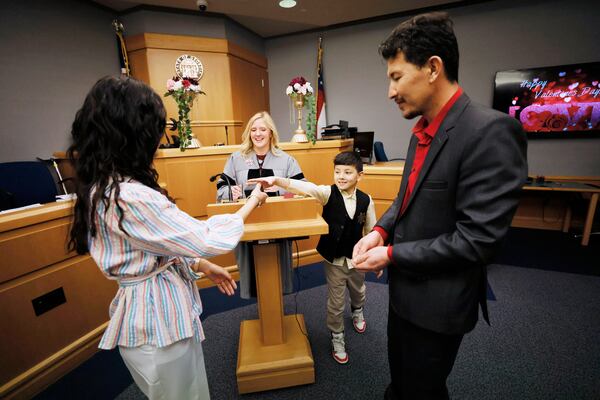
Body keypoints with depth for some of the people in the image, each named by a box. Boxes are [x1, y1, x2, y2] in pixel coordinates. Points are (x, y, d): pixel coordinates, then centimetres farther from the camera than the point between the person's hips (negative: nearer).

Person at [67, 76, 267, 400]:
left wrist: (201, 266, 7)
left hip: (153, 311, 9)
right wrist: (251, 203, -9)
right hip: (159, 318, -8)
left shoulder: (102, 186, 1)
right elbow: (209, 239, -25)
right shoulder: (129, 197, -31)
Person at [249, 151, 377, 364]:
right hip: (334, 260, -2)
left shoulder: (366, 200, -12)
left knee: (358, 292, 29)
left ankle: (357, 312, 64)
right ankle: (337, 339, 37)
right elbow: (305, 187, -36)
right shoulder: (328, 193, -18)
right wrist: (276, 180, -52)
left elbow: (371, 231, -1)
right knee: (335, 303, 11)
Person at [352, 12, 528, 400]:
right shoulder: (422, 131, 3)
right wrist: (381, 230, -5)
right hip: (405, 287, 8)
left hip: (438, 301, -7)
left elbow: (476, 240, -27)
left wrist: (391, 254, -18)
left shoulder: (491, 131, -24)